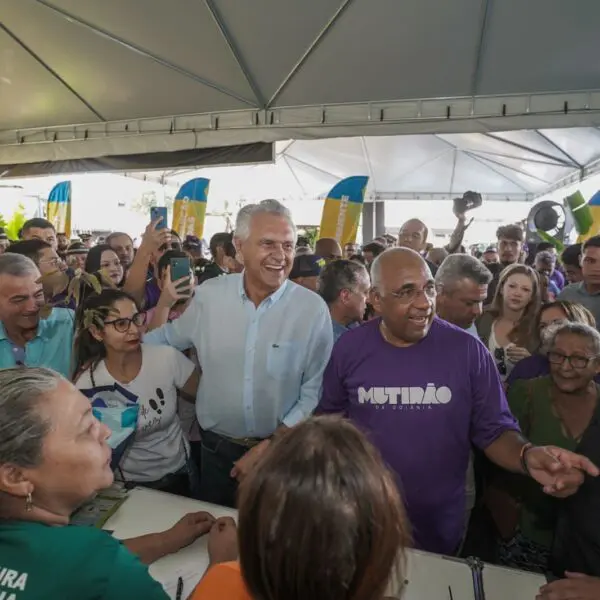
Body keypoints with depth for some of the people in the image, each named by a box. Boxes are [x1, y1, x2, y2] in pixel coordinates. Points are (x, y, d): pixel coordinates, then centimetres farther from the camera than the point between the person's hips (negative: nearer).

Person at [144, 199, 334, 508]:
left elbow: (314, 394, -11)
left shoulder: (313, 309, -14)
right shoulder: (208, 295, -8)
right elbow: (163, 339, 9)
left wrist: (271, 446, -15)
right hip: (216, 449, 2)